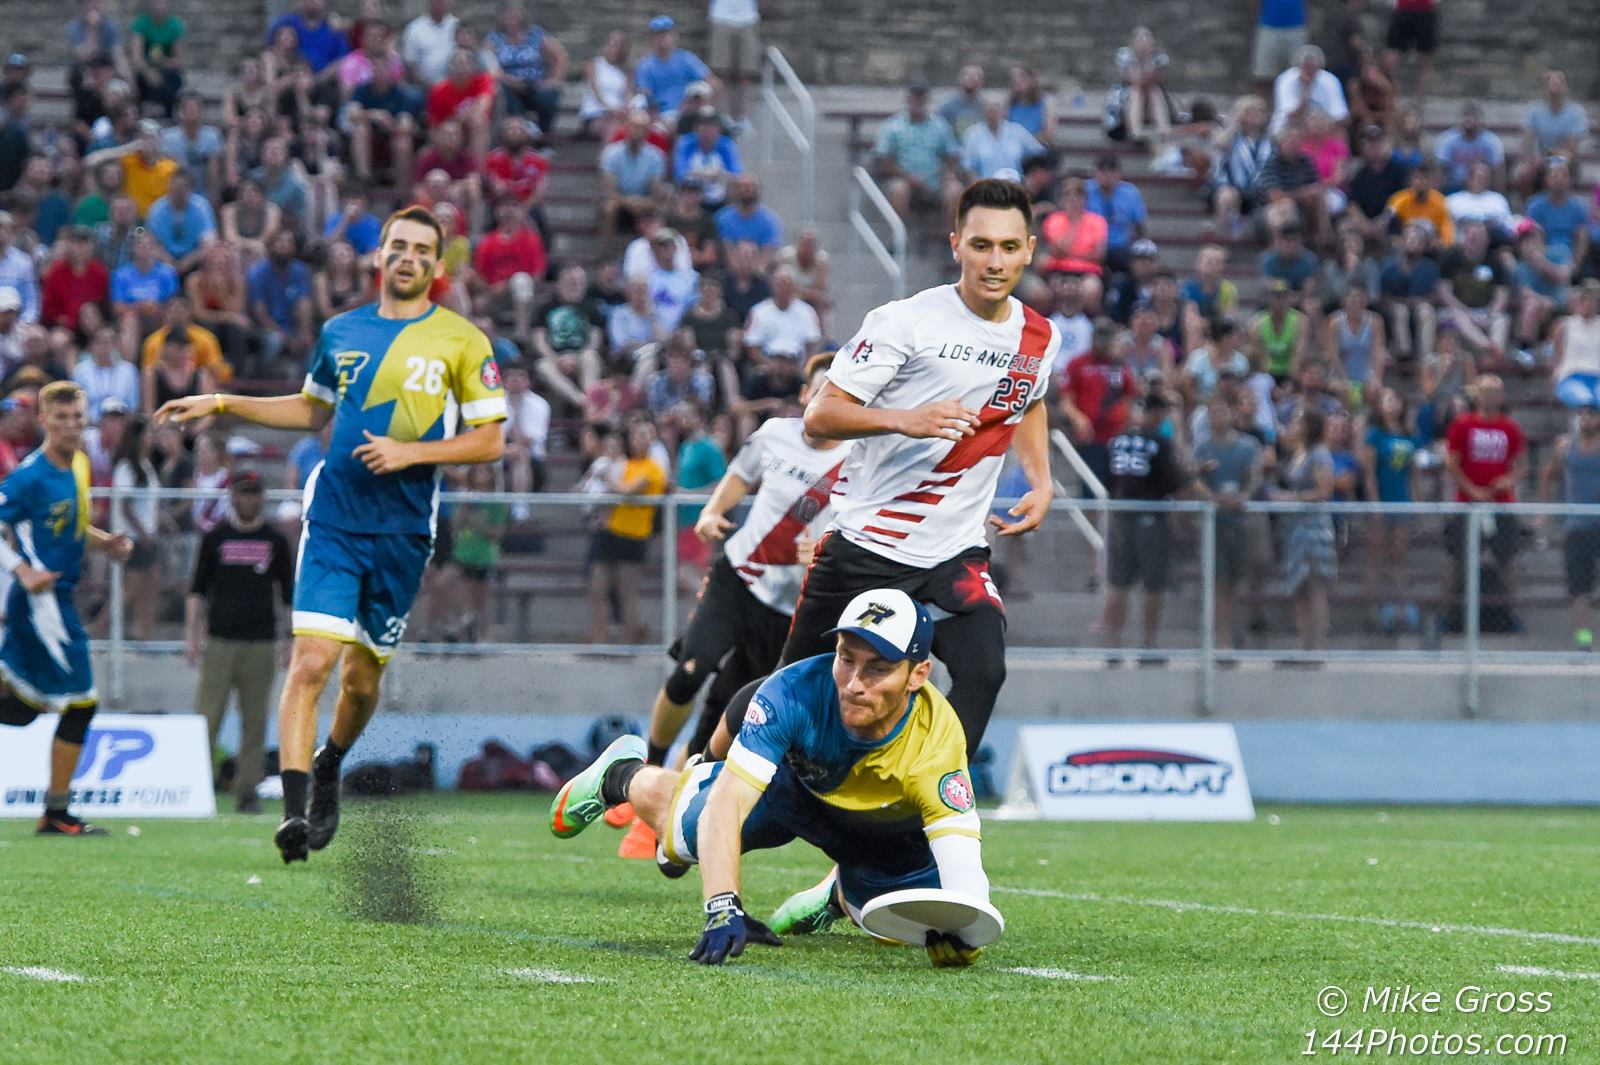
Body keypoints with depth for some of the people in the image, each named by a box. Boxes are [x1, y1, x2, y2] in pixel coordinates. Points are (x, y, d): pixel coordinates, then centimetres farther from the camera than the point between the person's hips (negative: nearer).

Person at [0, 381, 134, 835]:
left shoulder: (79, 465, 11)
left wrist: (105, 543, 6)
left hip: (57, 596, 9)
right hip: (43, 599, -9)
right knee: (81, 702, -4)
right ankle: (57, 812, 3)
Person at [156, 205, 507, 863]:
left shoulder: (461, 341, -1)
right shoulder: (341, 333, 9)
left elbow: (489, 440, -2)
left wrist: (409, 452, -14)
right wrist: (223, 405, 19)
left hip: (403, 532, -1)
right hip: (333, 520, 1)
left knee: (362, 676, 9)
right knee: (311, 661, -14)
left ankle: (329, 768, 39)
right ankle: (294, 809, -17)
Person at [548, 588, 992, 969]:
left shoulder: (937, 737, -43)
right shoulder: (794, 692, -43)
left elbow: (961, 861, -49)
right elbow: (726, 803, -46)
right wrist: (723, 909, -60)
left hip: (889, 828, 0)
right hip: (794, 785, 0)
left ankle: (839, 893, 29)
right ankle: (623, 774, 43)